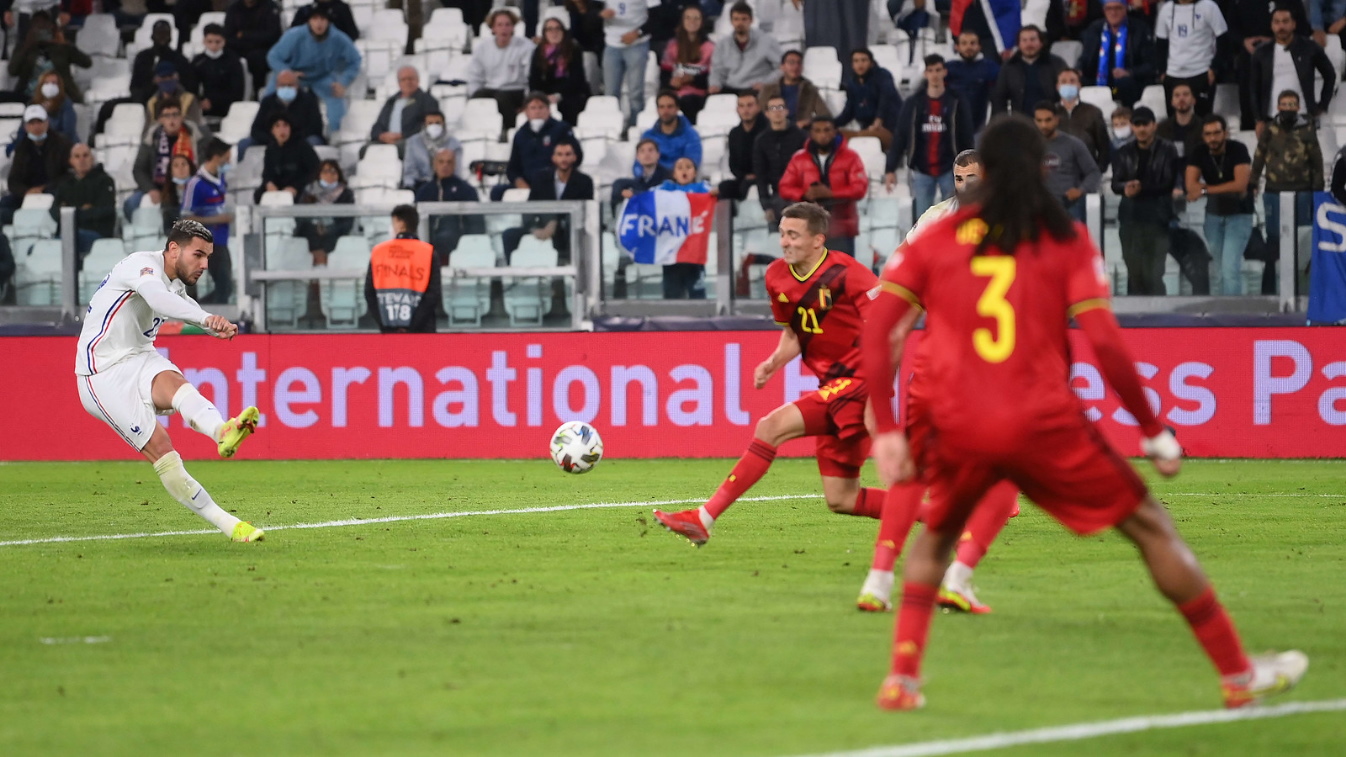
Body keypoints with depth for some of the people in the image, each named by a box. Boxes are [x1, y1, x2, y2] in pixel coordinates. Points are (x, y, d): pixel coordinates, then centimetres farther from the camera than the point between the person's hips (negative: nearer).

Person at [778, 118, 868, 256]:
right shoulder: (799, 159, 7)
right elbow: (785, 188, 7)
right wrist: (804, 194, -14)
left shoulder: (850, 157, -1)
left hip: (841, 228, -2)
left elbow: (860, 188, -10)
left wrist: (831, 193, -21)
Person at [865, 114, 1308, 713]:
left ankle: (903, 676, 10)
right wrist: (1154, 430, 1)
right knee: (1150, 527, 12)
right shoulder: (1066, 240, 5)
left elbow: (877, 327, 2)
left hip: (955, 427, 2)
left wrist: (886, 430, 4)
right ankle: (1238, 674, 14)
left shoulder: (937, 239, 11)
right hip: (1043, 423, -2)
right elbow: (1103, 341, -6)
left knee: (936, 538, 29)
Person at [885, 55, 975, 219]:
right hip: (922, 171, 1)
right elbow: (900, 137, 2)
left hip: (950, 170, -1)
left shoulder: (956, 103, -2)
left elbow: (966, 139, 0)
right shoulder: (913, 104, 1)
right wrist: (890, 168, -3)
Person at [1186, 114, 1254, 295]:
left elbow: (1240, 184, -24)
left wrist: (1205, 190, -20)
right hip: (1214, 213, 4)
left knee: (1230, 267, -14)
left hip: (1238, 214, -4)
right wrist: (1229, 190, -22)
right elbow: (1191, 185, -17)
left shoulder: (1238, 150, -15)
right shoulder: (1200, 153, -6)